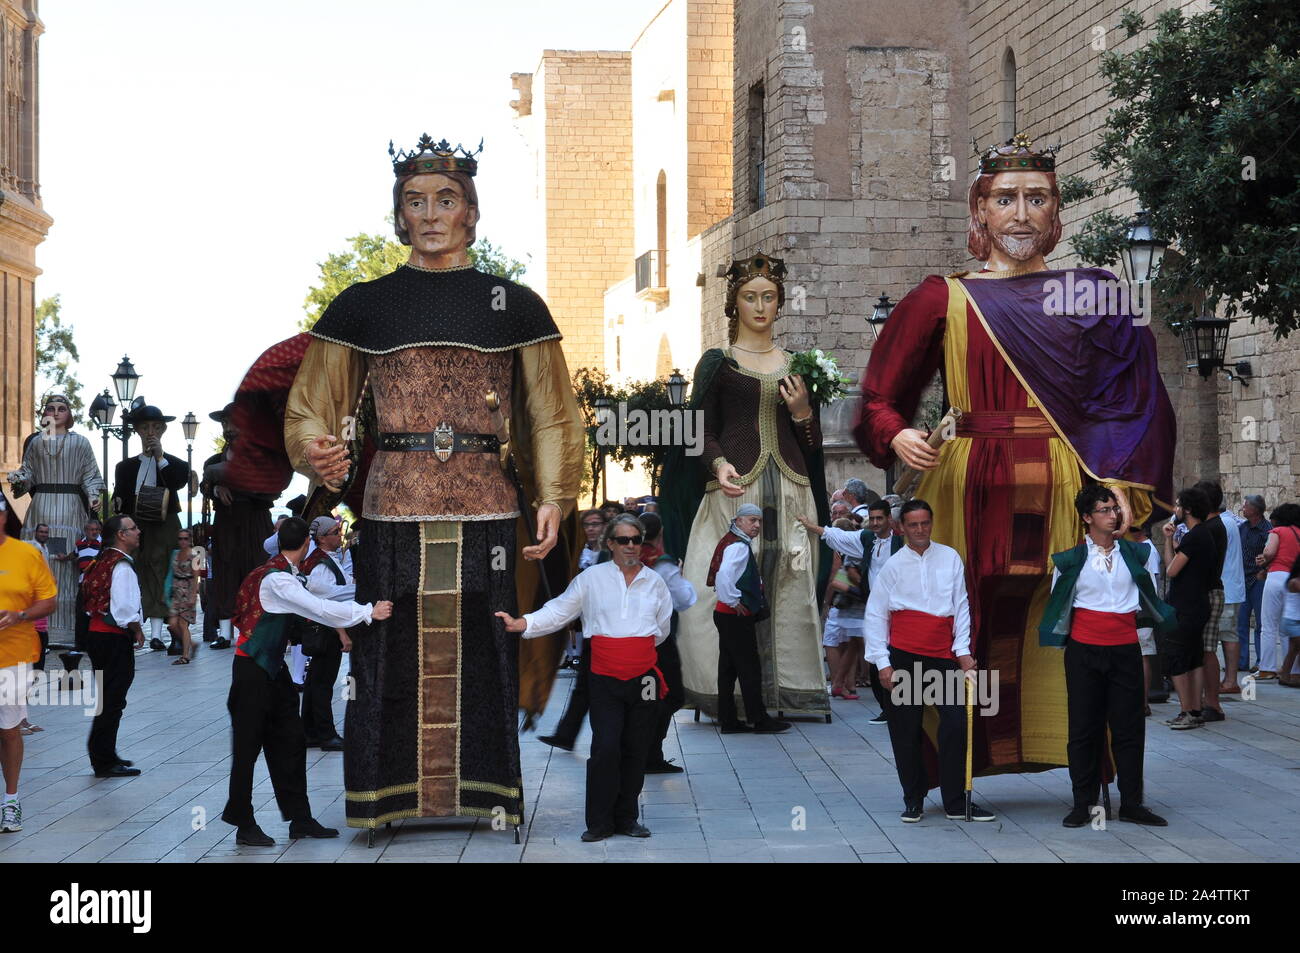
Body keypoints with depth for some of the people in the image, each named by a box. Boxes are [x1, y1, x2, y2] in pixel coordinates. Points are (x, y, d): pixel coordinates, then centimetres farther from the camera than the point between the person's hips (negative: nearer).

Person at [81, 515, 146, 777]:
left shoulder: (103, 561, 14)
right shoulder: (122, 566, -15)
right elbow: (124, 607, -24)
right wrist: (137, 629, -8)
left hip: (97, 634, 10)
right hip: (115, 638, -10)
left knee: (107, 697, 18)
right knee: (112, 700, -5)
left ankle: (103, 755, 26)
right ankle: (105, 762, -2)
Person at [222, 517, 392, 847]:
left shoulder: (286, 574, 7)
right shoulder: (276, 579, -23)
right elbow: (321, 610, -29)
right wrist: (368, 612, -26)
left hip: (273, 668, 10)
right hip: (252, 670, -10)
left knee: (290, 742, 10)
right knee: (248, 747, -1)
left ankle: (300, 819, 15)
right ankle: (244, 825, 7)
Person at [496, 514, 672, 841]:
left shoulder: (655, 581, 10)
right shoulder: (592, 578, 3)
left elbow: (662, 629, 20)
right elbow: (558, 612, 1)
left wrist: (635, 648, 13)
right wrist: (520, 624, -10)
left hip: (644, 678, 2)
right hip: (605, 679, -2)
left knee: (636, 750, 6)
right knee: (605, 748, -9)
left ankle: (626, 818, 19)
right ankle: (599, 823, 2)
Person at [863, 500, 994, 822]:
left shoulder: (950, 558, 6)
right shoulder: (894, 565, 2)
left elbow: (961, 605, 7)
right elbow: (875, 617, 2)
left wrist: (963, 650, -2)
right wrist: (882, 663, -4)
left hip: (943, 656, 1)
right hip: (904, 656, -1)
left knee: (956, 724, -6)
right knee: (906, 732, 4)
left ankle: (956, 802, 4)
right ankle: (913, 801, 17)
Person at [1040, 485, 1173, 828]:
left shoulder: (1133, 553, 6)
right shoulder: (1072, 559, -1)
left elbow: (1147, 596, 22)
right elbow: (1058, 603, 10)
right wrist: (1059, 637, 10)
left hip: (1125, 648, 2)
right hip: (1085, 649, -2)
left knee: (1130, 725, 3)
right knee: (1084, 726, 2)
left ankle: (1131, 803, 10)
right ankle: (1083, 803, 10)